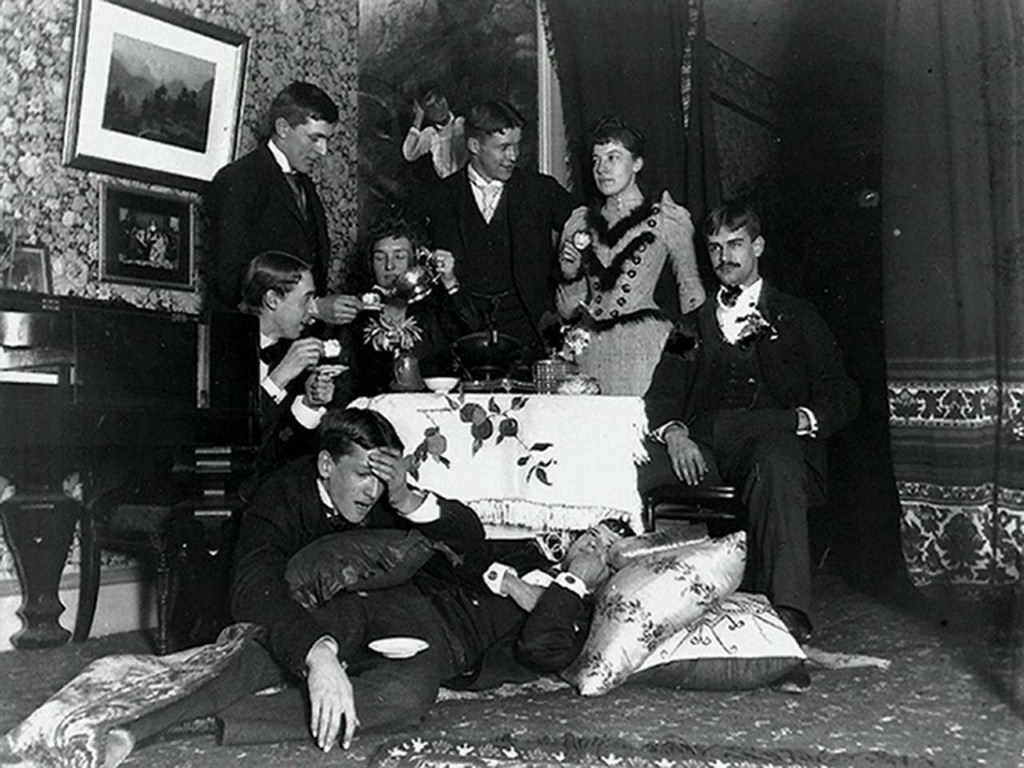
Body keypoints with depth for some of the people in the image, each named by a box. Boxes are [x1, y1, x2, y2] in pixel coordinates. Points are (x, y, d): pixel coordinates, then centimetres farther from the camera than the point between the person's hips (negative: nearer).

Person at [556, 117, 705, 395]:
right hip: (590, 349, 3)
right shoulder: (580, 221, 10)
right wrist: (570, 276, -4)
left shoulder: (667, 218, 1)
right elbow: (567, 312, 13)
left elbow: (691, 292, 8)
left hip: (643, 344, -2)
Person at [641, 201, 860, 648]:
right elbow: (662, 392, 13)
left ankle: (787, 612, -41)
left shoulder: (796, 317, 22)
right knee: (635, 470, -30)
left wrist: (804, 420, -11)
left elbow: (842, 396, 12)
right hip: (701, 443, 2)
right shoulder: (694, 323, 28)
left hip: (772, 436, -2)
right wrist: (672, 431, -10)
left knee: (775, 465, -38)